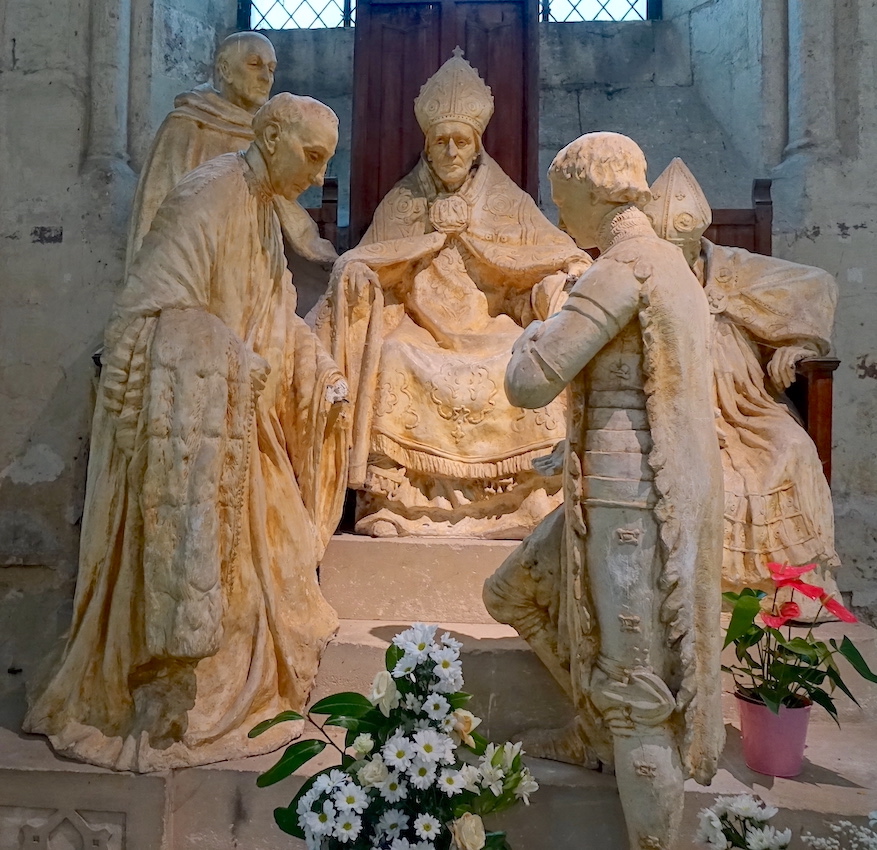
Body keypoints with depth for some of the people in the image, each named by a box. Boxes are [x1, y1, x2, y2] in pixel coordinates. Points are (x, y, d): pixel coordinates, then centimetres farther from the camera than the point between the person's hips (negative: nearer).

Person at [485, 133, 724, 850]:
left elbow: (528, 383, -19)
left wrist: (537, 332, 0)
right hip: (640, 488, 10)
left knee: (635, 689, 2)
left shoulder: (624, 265, -16)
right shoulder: (670, 261, 14)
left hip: (630, 496, -10)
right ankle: (597, 731, 35)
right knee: (514, 591, 21)